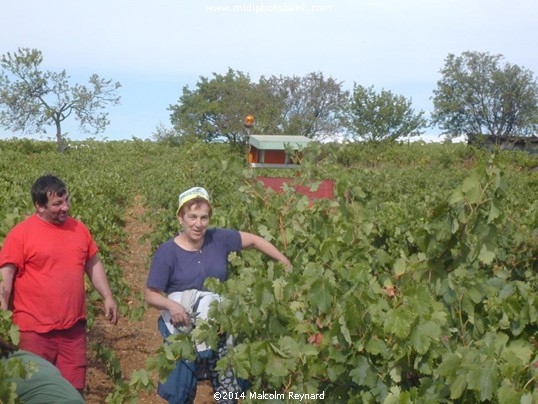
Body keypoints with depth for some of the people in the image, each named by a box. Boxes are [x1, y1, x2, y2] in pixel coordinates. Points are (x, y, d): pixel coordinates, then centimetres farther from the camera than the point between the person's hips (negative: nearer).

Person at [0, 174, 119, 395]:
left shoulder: (79, 229, 7)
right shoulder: (20, 234, -9)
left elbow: (94, 264, 18)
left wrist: (108, 297, 12)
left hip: (73, 327, 4)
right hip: (35, 330, -4)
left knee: (74, 389, 10)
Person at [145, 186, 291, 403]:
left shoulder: (219, 239, -5)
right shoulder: (167, 252, -12)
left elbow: (254, 240, 7)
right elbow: (151, 295, -10)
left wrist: (284, 261, 3)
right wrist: (171, 305, -29)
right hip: (185, 334, -2)